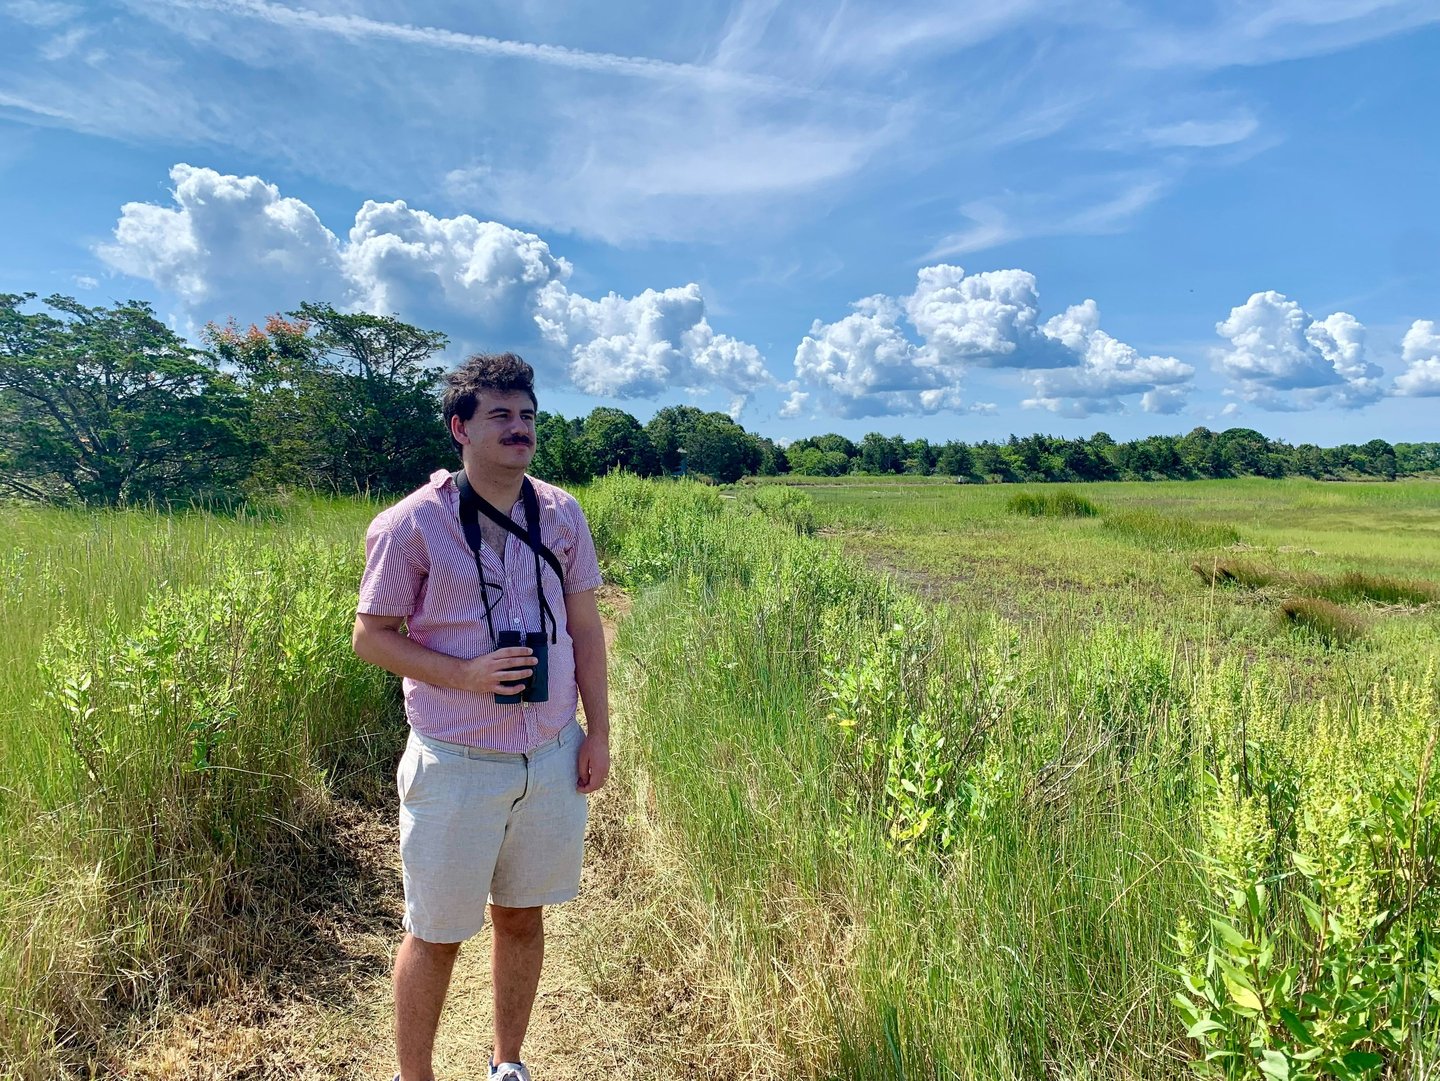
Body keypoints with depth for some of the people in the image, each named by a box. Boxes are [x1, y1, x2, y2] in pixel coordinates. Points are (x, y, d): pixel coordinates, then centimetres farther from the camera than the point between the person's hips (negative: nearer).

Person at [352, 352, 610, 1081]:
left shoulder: (562, 514, -1)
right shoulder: (412, 524, -12)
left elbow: (585, 625, 5)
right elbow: (371, 636, -6)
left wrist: (599, 732, 3)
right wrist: (465, 675, -22)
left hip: (552, 758, 4)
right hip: (457, 765, -4)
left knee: (522, 915, 19)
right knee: (436, 934, 12)